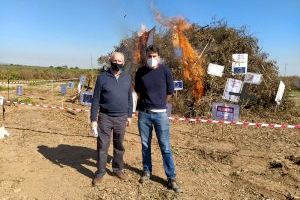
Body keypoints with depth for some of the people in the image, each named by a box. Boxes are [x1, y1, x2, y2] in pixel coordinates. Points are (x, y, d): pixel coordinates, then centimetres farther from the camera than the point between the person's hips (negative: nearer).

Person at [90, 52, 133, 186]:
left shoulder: (127, 78, 4)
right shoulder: (102, 77, -6)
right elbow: (95, 99, -5)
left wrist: (129, 115, 8)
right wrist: (93, 119, -8)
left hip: (121, 118, 3)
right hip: (105, 117, -2)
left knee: (119, 145, 15)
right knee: (102, 146, 3)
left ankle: (118, 169, 31)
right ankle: (100, 172, 19)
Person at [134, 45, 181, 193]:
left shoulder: (164, 70, -5)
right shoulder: (140, 72, 1)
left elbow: (170, 91, 5)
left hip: (160, 114, -2)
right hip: (144, 113, 2)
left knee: (165, 147, 2)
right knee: (145, 144, 13)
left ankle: (171, 178, 13)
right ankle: (147, 171, 31)